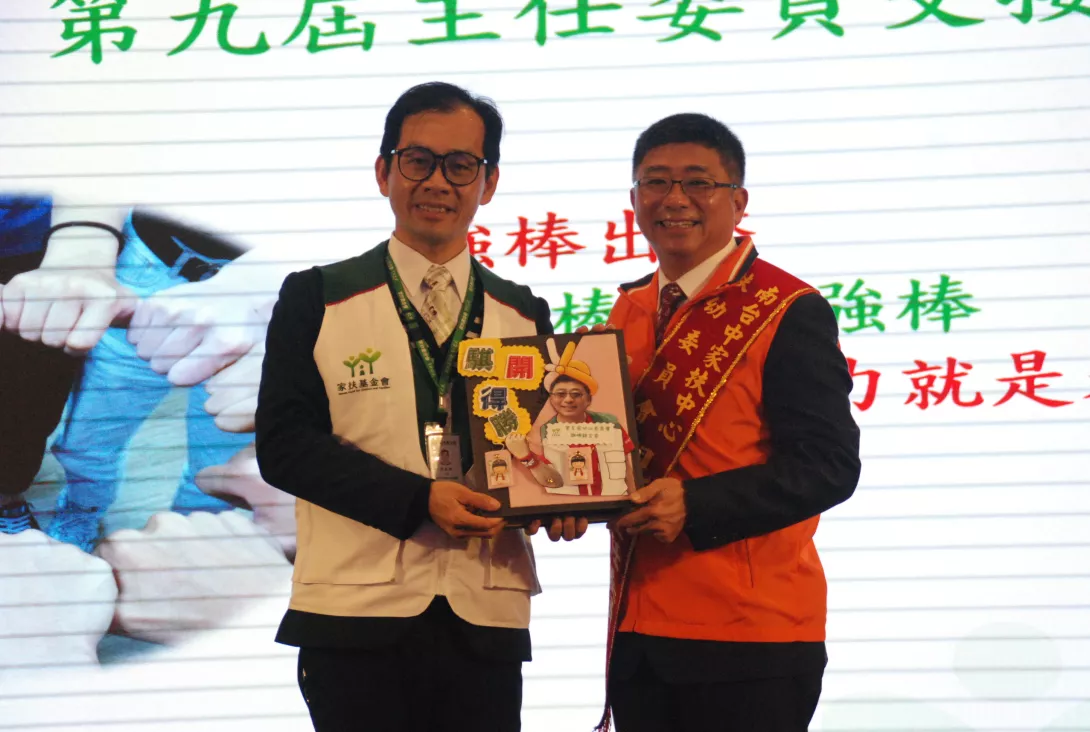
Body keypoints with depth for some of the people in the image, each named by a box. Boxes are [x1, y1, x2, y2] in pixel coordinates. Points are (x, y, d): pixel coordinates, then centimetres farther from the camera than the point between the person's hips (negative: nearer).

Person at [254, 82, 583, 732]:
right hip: (356, 615, -3)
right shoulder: (316, 301, 4)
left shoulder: (525, 315, 14)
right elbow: (284, 444, -5)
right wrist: (420, 500, -17)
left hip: (486, 622, 3)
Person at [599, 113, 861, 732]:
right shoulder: (628, 314, 13)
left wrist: (694, 506, -22)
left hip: (751, 641, -6)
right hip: (638, 631, 6)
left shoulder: (790, 313, -7)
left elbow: (828, 464, -13)